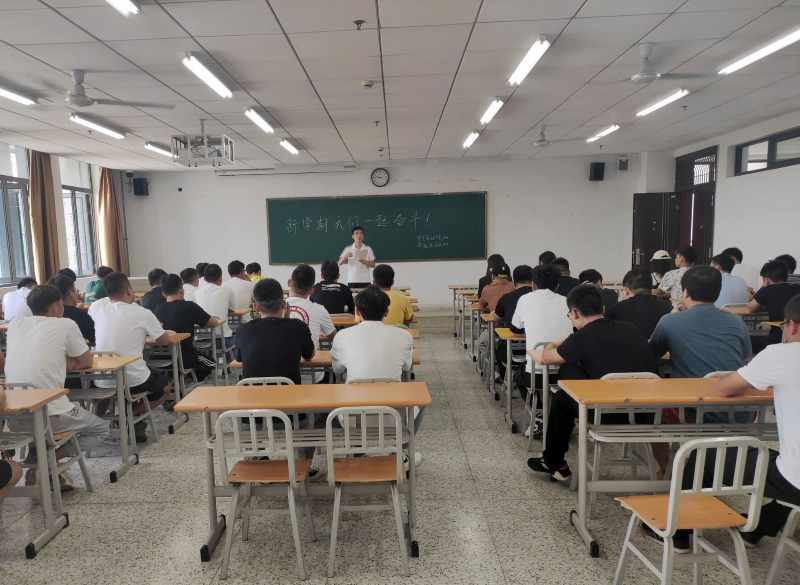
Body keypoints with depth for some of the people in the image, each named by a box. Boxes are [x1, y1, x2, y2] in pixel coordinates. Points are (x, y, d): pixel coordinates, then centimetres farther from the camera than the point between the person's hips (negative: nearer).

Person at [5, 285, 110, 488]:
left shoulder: (14, 324, 10)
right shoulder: (66, 325, -5)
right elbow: (87, 362, 7)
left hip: (14, 419, 7)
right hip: (50, 415, -6)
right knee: (102, 430, 17)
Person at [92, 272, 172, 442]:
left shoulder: (99, 313, 4)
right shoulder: (143, 313, -10)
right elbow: (165, 340, 3)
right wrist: (151, 330, 24)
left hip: (102, 383, 5)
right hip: (133, 381, -5)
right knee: (166, 387, 25)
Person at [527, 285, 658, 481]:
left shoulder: (583, 337, -9)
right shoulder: (630, 329, 8)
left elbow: (546, 358, 6)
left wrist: (554, 345, 29)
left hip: (613, 417, -6)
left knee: (562, 397, 19)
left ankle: (554, 463, 36)